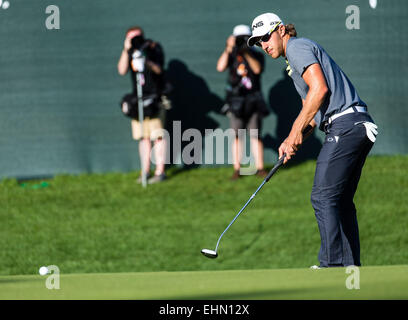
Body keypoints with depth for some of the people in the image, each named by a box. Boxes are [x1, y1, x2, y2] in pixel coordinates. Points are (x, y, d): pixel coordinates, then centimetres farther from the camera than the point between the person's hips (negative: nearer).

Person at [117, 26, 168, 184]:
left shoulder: (153, 48, -4)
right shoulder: (131, 51, 7)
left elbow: (158, 69, -17)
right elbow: (122, 70, -4)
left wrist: (147, 63, -37)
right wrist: (126, 51, -14)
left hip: (154, 97, -5)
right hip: (138, 98, 5)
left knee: (158, 135, -7)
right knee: (143, 137, 6)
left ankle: (160, 171, -5)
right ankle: (145, 171, 11)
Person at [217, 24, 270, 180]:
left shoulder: (257, 55, 6)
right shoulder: (231, 55, 6)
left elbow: (257, 69, -14)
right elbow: (220, 67, -11)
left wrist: (246, 53, -22)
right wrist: (228, 49, -18)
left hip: (253, 100, 0)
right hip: (236, 101, 0)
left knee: (255, 135, -2)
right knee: (236, 136, -2)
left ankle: (260, 168, 0)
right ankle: (237, 169, -1)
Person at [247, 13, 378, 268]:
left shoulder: (297, 47, -3)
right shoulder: (296, 57, 28)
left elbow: (320, 89, -16)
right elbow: (311, 109, 28)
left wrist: (297, 130, -10)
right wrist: (292, 141, 13)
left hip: (344, 126, -10)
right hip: (359, 125, 10)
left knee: (323, 197, -12)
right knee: (341, 201, 12)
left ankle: (332, 263, -16)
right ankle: (351, 266, 11)